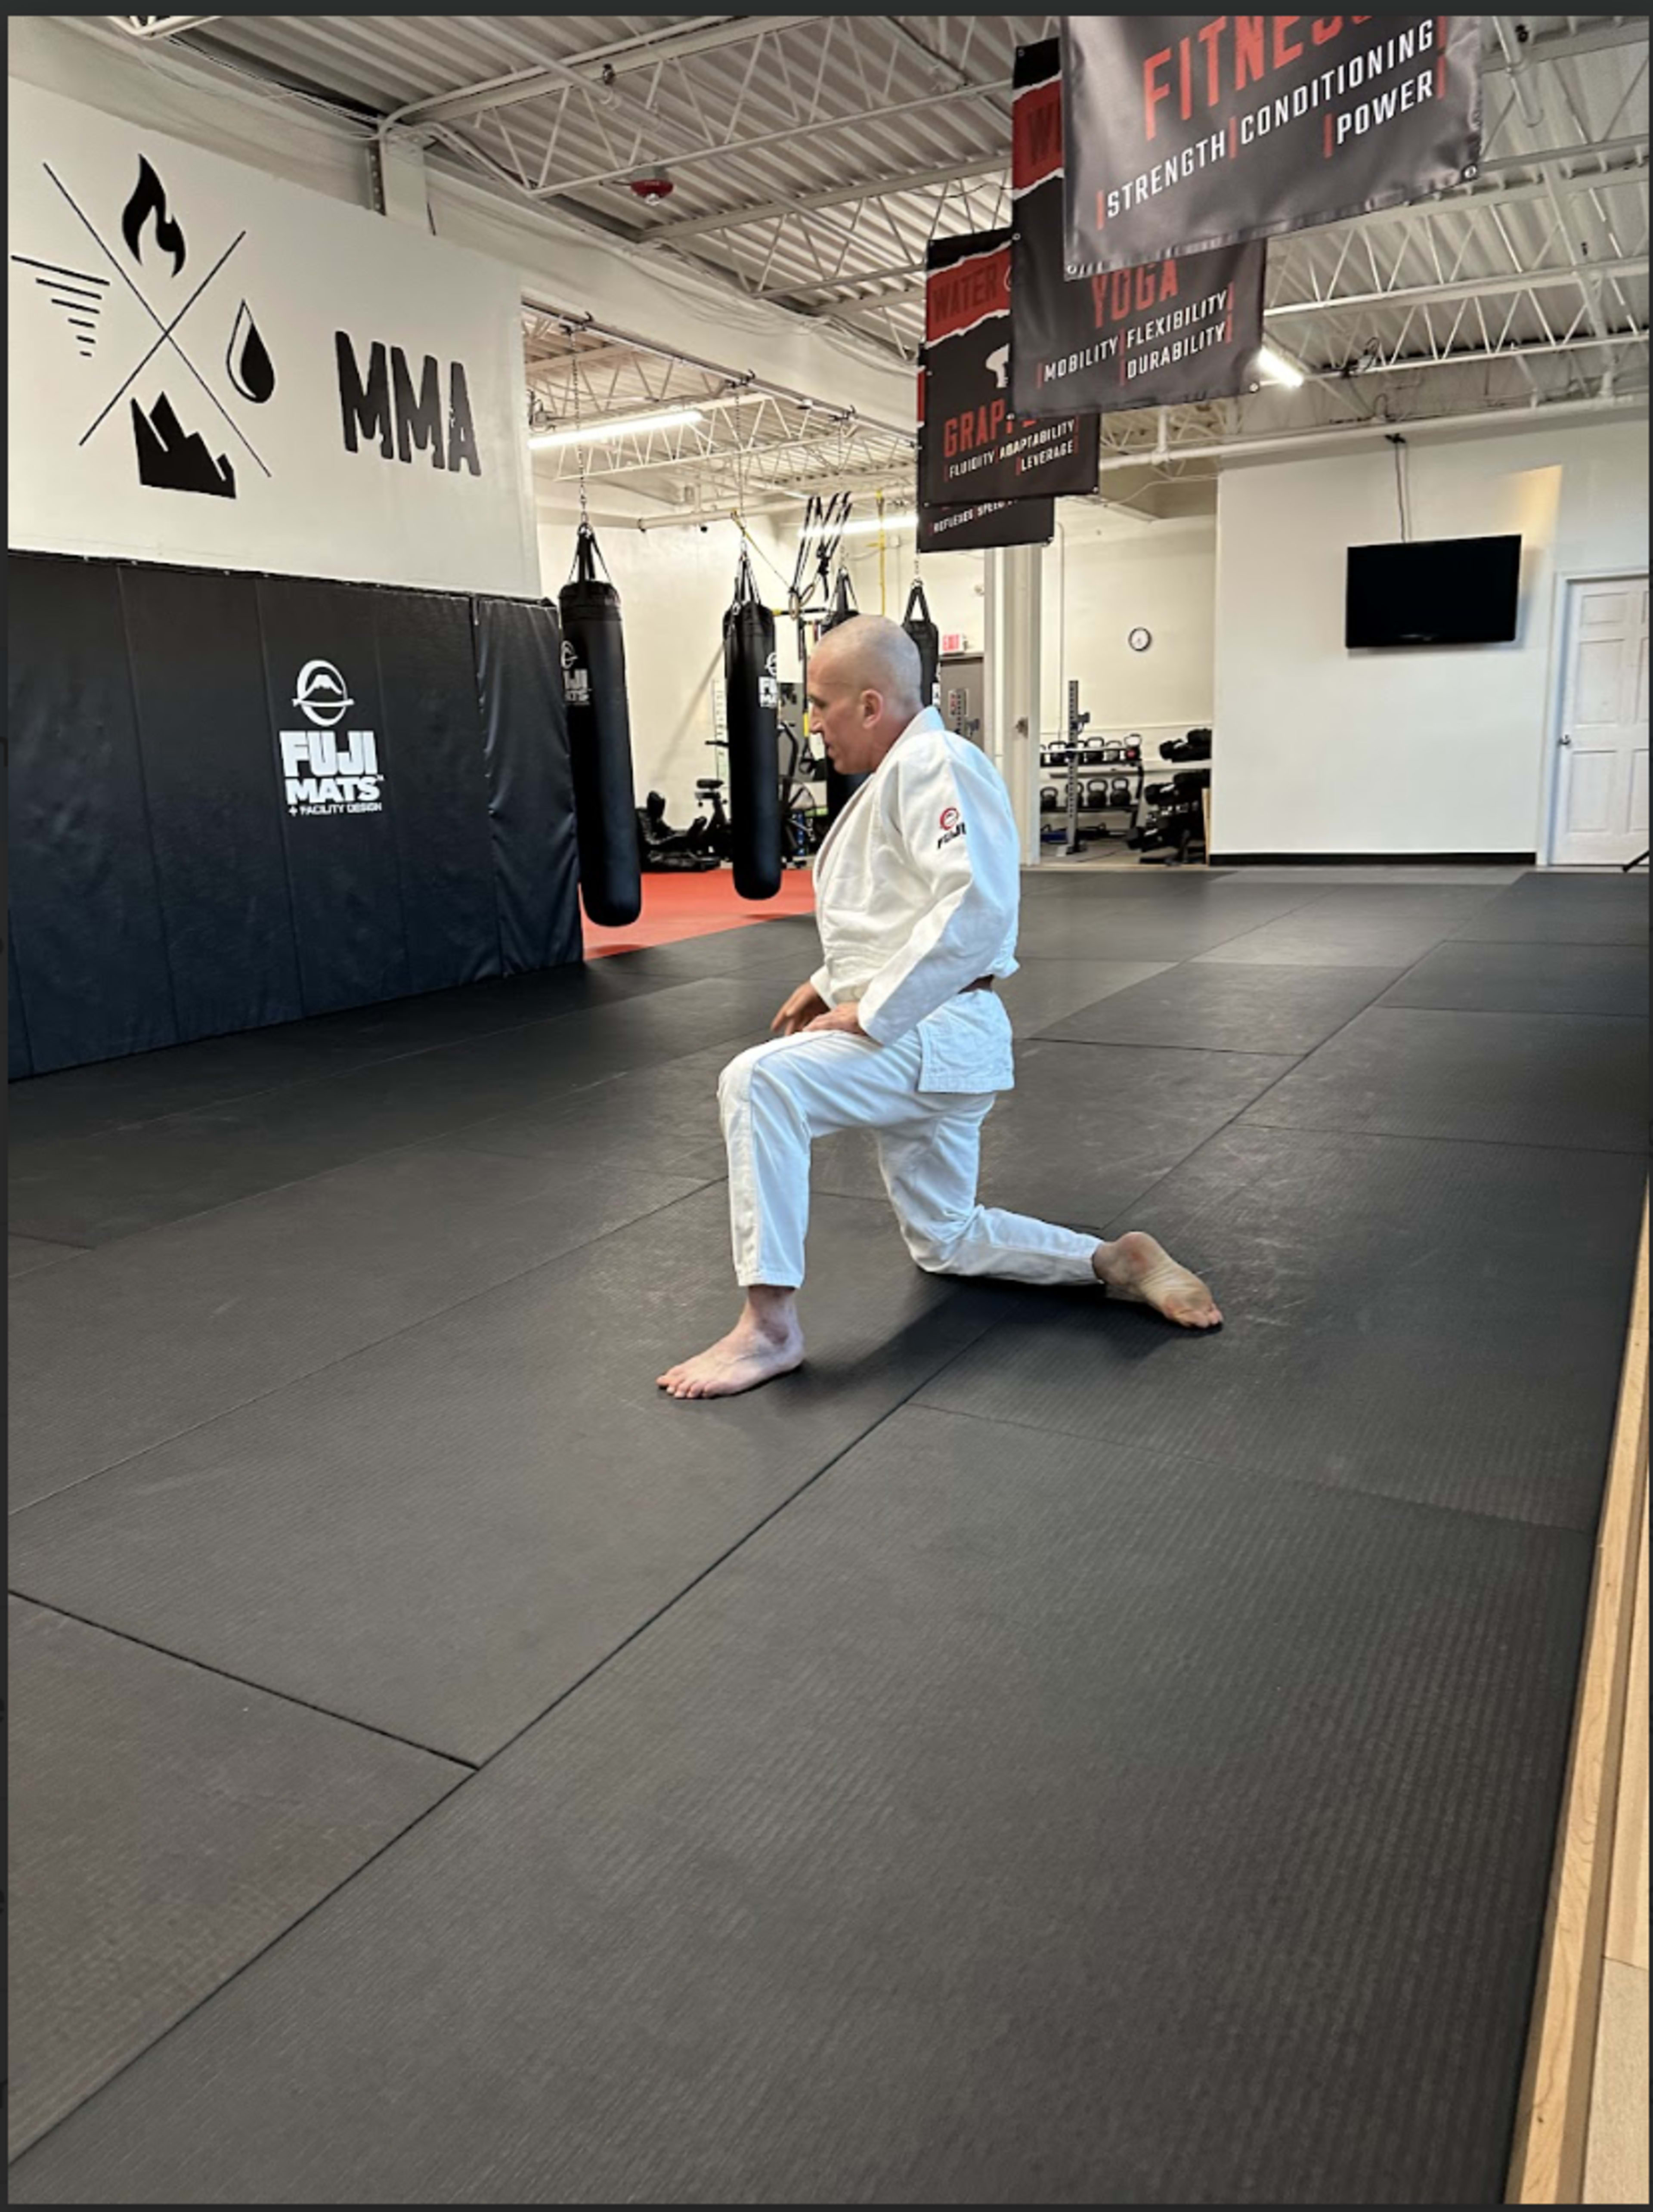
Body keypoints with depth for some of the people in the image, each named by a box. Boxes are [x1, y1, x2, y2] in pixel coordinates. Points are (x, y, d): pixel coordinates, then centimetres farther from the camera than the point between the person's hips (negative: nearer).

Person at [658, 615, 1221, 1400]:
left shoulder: (933, 762, -15)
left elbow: (974, 909, -29)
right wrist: (832, 981, 15)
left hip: (934, 1034, -12)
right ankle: (1117, 1261, 22)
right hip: (914, 1039, 12)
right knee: (945, 1241, 20)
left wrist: (869, 1012, -25)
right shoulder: (899, 774, 17)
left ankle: (769, 1326, -24)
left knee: (758, 1083, -30)